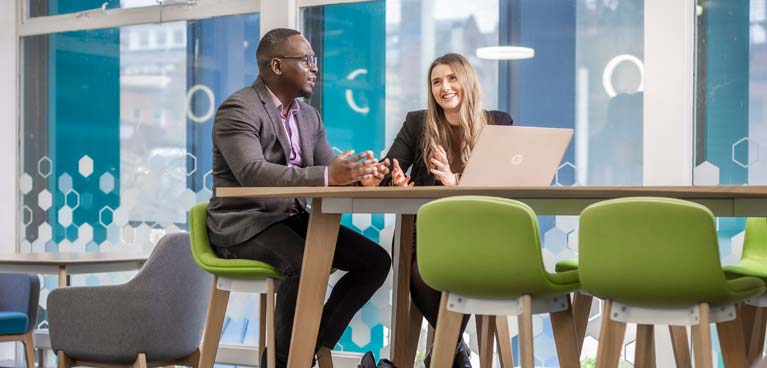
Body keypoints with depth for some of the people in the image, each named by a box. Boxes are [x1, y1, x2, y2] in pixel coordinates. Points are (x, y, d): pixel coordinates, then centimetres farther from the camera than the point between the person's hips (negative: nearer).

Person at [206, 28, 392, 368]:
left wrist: (359, 173, -18)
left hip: (292, 219, 8)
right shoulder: (239, 109, -14)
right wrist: (327, 175, -39)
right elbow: (252, 173, -29)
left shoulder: (309, 115, 12)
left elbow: (330, 170, 7)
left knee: (375, 260, -6)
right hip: (245, 223, -8)